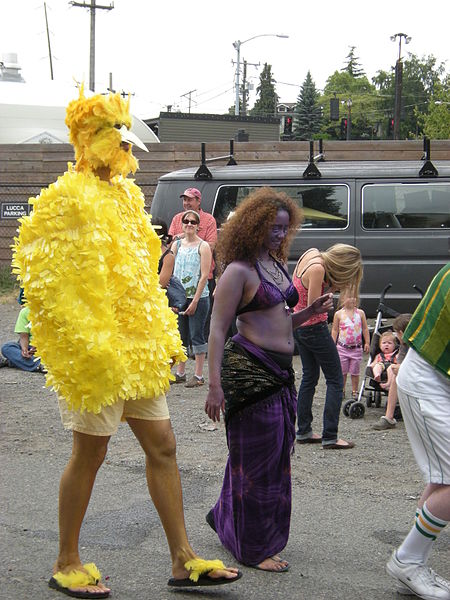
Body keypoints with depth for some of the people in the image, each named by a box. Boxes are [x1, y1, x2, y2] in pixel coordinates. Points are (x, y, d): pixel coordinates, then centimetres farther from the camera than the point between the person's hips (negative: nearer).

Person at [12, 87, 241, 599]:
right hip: (94, 354, -8)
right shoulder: (67, 200, -12)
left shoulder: (125, 196, 15)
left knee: (162, 447, 8)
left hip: (138, 347, 8)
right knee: (90, 453, 2)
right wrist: (86, 344, -20)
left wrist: (165, 337, 17)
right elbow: (43, 280, -17)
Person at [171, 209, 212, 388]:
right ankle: (180, 373, 20)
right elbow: (171, 272, 9)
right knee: (181, 336, 11)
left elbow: (204, 275, -10)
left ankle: (198, 376, 4)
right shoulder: (176, 245, 10)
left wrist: (195, 301, -14)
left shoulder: (203, 246, -5)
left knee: (197, 336, -2)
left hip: (198, 298, -5)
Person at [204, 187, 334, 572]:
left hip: (280, 370, 9)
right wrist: (215, 384, -20)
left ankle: (227, 518, 35)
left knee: (277, 454, 16)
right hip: (251, 369, -9)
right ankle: (254, 548, 12)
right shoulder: (239, 270, -10)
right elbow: (217, 329, -13)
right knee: (258, 458, -1)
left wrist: (311, 312, 5)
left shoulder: (276, 265, 15)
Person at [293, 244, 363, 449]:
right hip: (314, 327, -9)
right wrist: (331, 289, -16)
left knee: (309, 376, 19)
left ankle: (303, 431, 22)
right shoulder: (318, 269, -26)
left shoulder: (311, 254, -1)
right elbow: (313, 307, -24)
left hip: (297, 323, 9)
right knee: (335, 380, 1)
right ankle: (330, 437, -1)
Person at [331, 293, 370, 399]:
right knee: (342, 371, 6)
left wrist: (367, 342, 5)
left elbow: (365, 329, 9)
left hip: (357, 348, 1)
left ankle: (354, 391, 16)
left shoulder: (360, 313, 2)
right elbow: (334, 330, 4)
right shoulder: (339, 314, -1)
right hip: (342, 347, 0)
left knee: (355, 372, 6)